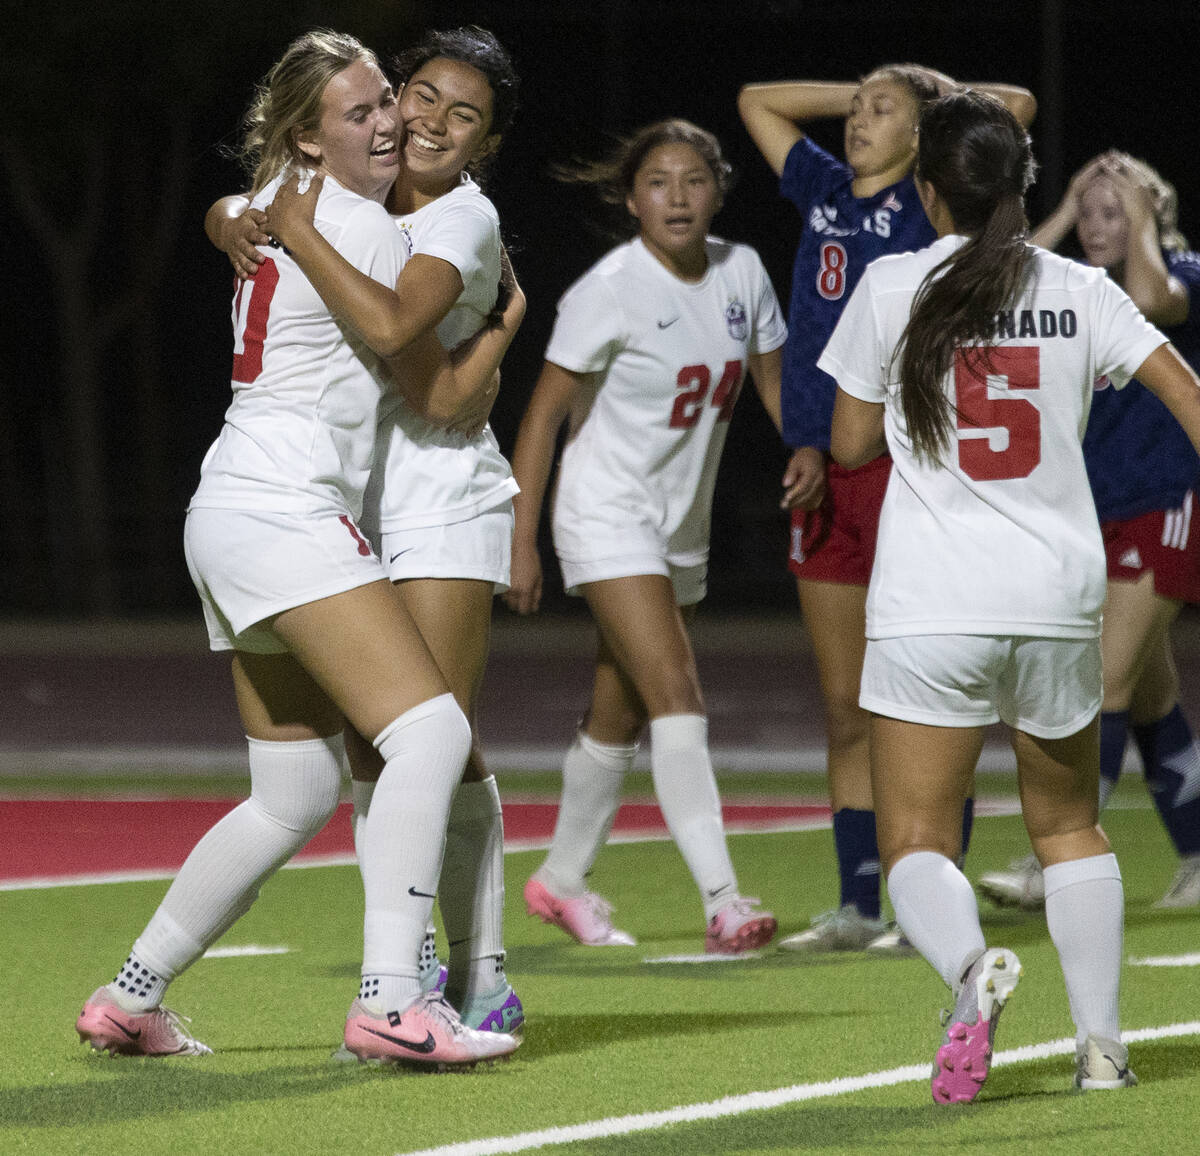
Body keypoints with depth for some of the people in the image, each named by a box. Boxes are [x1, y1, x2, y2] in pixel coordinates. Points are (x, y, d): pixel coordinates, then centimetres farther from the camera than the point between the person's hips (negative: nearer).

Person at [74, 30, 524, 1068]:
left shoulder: (274, 204, 16)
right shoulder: (366, 231, -9)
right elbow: (443, 396, -1)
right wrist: (505, 321, 15)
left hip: (236, 512, 10)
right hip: (285, 511, -10)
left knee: (296, 796, 14)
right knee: (430, 728, -21)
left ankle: (131, 996, 20)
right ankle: (390, 1002, -31)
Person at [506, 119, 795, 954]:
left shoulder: (742, 272, 1)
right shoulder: (611, 291, -15)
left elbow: (773, 383, 15)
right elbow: (545, 414, -11)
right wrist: (523, 543, -12)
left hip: (682, 524, 6)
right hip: (607, 512, -6)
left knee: (621, 716, 14)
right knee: (676, 694, -20)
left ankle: (563, 877, 32)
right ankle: (723, 900, -28)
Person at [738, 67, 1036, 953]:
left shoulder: (931, 201, 0)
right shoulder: (825, 190, 16)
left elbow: (1017, 106, -9)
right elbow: (757, 100, 27)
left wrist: (932, 101, 6)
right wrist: (859, 94, 19)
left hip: (907, 469, -6)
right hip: (825, 473, 6)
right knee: (847, 712, 9)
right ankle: (857, 906, 13)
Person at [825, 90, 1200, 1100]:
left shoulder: (891, 289, -1)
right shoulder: (1079, 291, 5)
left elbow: (850, 443, 7)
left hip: (932, 605, -3)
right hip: (1060, 598, 3)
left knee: (915, 841, -1)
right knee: (1069, 824, 21)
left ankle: (972, 964, -32)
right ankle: (1102, 1041, 14)